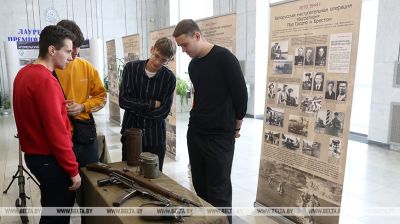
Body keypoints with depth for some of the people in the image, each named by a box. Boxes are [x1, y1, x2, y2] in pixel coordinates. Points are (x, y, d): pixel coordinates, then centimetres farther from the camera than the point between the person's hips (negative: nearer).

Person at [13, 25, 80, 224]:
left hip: (33, 154, 9)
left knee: (50, 207, 23)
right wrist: (73, 170, -18)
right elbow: (56, 131, -24)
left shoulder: (24, 73, 7)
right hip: (49, 159, -9)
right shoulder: (45, 80, -23)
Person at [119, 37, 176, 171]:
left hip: (156, 138, 0)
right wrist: (152, 104, -13)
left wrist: (135, 107, -12)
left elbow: (163, 112, -11)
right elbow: (123, 101, -12)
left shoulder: (169, 78, -5)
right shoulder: (131, 68, -4)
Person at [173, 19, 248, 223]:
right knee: (200, 187, 15)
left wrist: (236, 127, 0)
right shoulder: (193, 65, 9)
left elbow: (241, 94, -10)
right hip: (195, 133, 7)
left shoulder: (223, 57, -13)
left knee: (218, 192, 1)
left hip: (220, 137, -7)